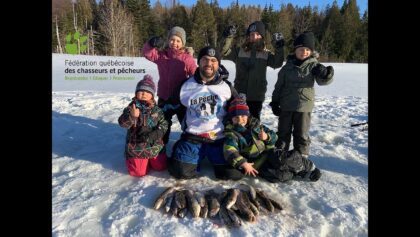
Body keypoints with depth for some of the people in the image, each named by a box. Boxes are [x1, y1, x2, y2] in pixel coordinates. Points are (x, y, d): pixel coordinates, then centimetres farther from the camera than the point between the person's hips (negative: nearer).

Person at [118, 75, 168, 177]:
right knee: (139, 172, -3)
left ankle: (149, 159, 38)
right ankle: (131, 158, 30)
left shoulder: (157, 110, -2)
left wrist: (156, 134, -20)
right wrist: (132, 116, -40)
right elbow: (123, 123, -20)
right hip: (137, 146, -2)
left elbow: (164, 124, -2)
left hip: (155, 146, 3)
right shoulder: (132, 108, -11)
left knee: (160, 167, 7)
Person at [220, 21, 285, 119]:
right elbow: (225, 52, -9)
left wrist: (279, 48, -21)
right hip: (239, 94, 0)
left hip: (257, 95, 0)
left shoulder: (266, 54, 4)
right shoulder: (239, 51, 3)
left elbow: (277, 63, -10)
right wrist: (228, 38, -23)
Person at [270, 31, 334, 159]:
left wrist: (326, 75, -35)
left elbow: (322, 81, -13)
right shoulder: (288, 66, 0)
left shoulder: (313, 65, -3)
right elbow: (279, 85, 5)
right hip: (286, 105, 2)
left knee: (301, 134, 8)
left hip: (304, 106, -1)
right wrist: (275, 102, 5)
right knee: (283, 132, 13)